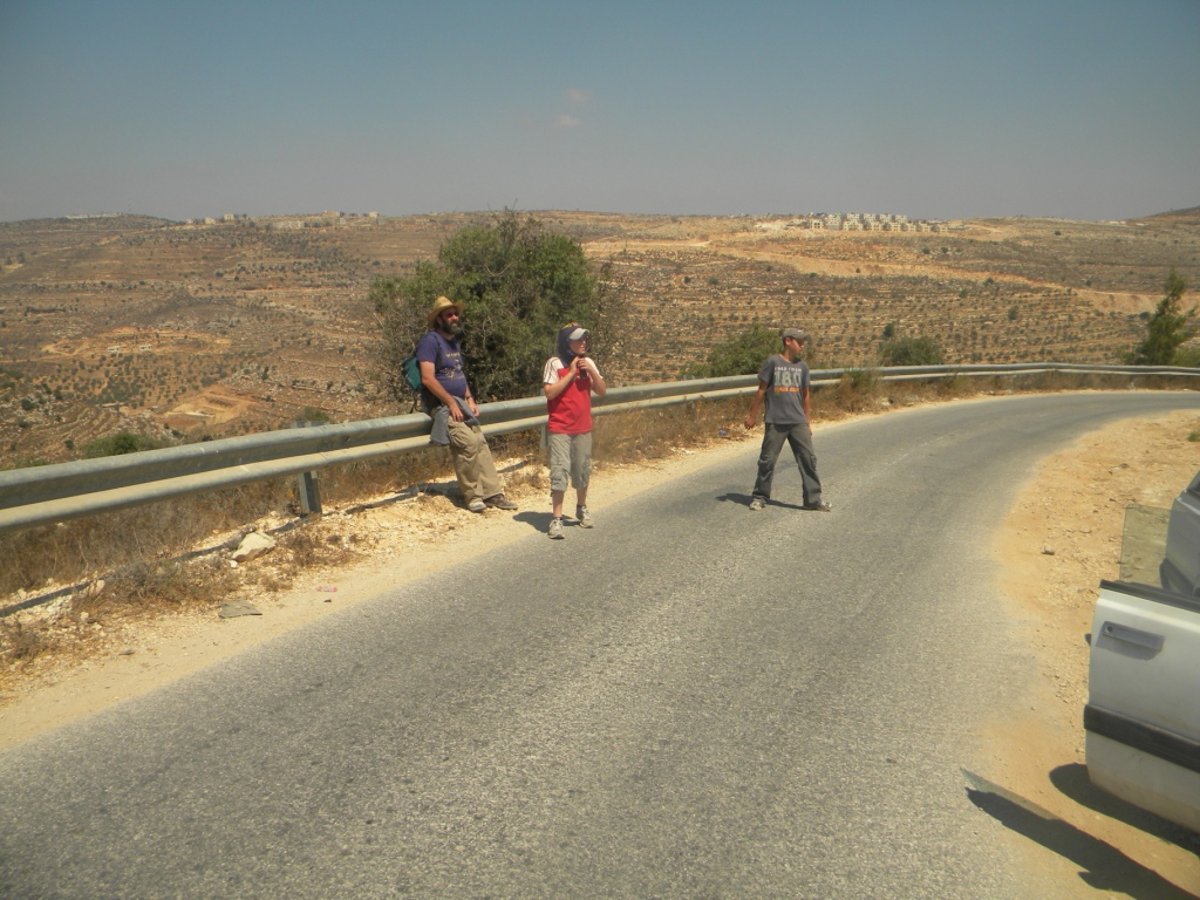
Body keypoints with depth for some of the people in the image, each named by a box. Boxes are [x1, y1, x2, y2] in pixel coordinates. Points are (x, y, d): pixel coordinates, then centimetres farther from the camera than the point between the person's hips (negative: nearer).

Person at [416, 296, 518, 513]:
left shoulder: (453, 342, 18)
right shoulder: (430, 340, -11)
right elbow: (428, 379, -19)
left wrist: (470, 400, 10)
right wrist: (451, 403, -19)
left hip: (460, 403, 8)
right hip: (441, 404, -8)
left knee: (481, 444, -2)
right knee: (468, 443, -22)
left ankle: (492, 493, 1)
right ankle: (472, 495, -10)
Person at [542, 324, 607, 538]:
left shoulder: (588, 362, 7)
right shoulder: (555, 363, -8)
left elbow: (602, 391, 6)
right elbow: (550, 392, -16)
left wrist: (591, 371, -9)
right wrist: (571, 373, -16)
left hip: (583, 428, 5)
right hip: (559, 429, -5)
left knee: (583, 471, 13)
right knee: (560, 472, -10)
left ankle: (582, 509, 34)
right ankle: (556, 518, -6)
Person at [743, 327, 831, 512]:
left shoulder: (801, 366, 10)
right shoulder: (772, 362, -4)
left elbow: (805, 395, 15)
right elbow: (761, 390, 0)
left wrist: (807, 422, 15)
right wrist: (752, 415, 1)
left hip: (798, 422, 4)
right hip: (775, 421, -4)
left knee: (808, 458, 1)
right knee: (767, 460, 3)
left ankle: (813, 498, 7)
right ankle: (759, 497, 16)